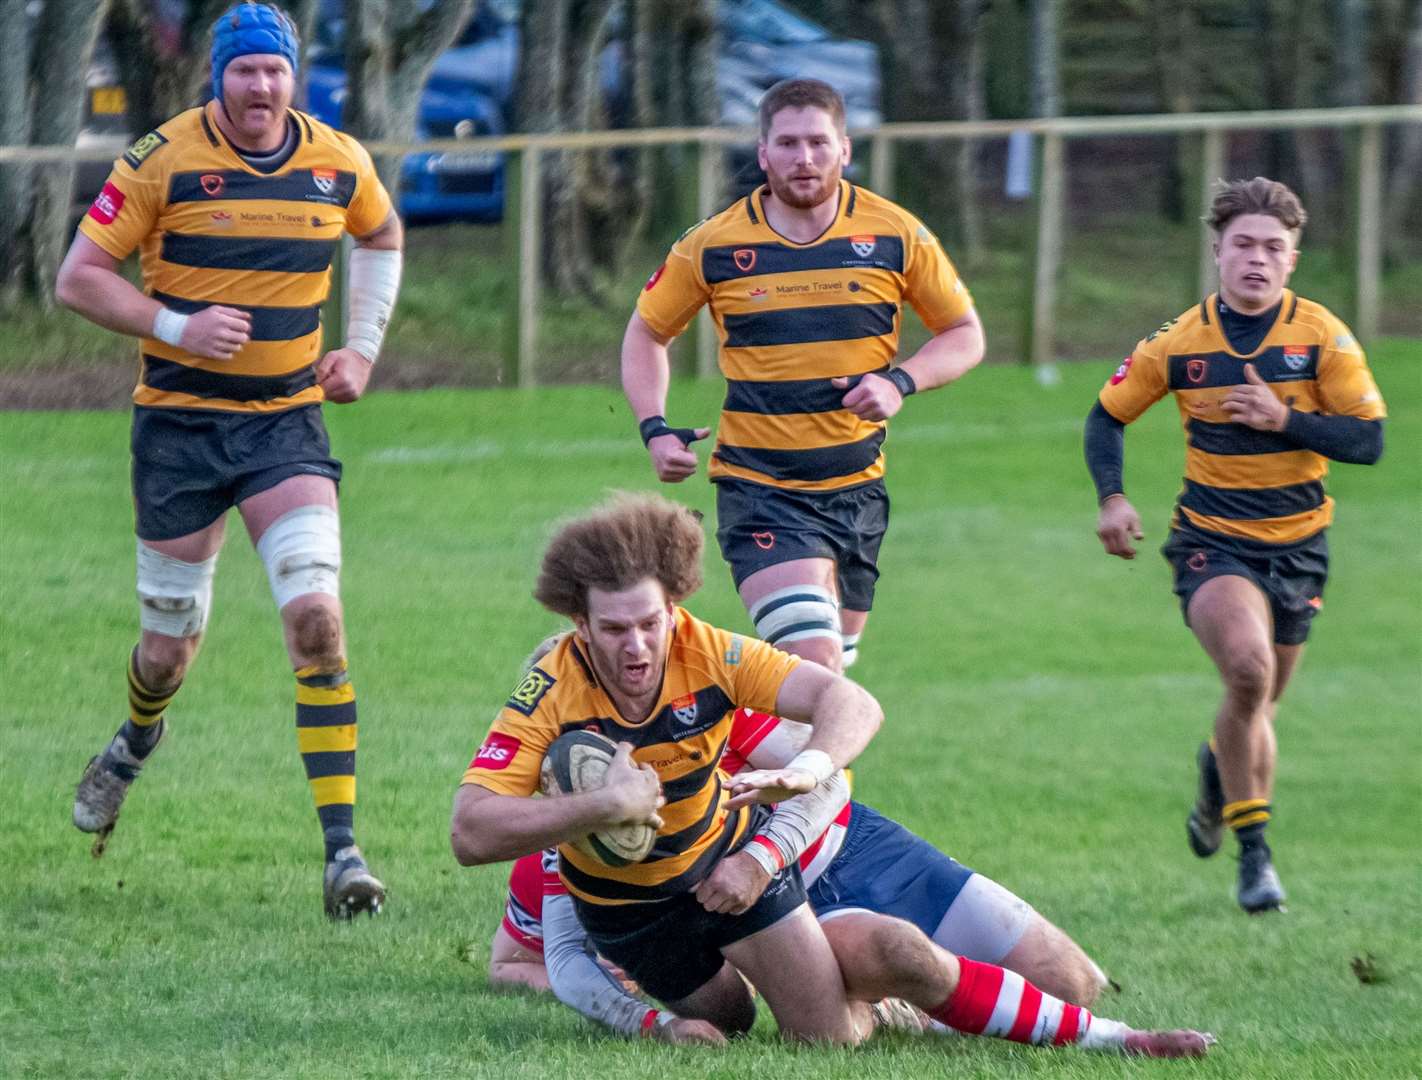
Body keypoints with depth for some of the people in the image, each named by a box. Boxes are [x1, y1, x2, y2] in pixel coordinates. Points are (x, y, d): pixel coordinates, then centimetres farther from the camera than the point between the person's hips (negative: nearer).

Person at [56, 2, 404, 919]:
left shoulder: (339, 163, -1)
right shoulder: (163, 161, -11)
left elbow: (382, 237, 21)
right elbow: (79, 278, -8)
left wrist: (364, 346, 9)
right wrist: (177, 326, -21)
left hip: (287, 420, 1)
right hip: (180, 422, -1)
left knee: (317, 617, -18)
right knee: (169, 649, 7)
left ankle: (343, 849, -18)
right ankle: (138, 742, 46)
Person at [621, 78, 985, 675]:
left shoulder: (895, 234, -3)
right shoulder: (713, 245, -5)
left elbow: (964, 334, 7)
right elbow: (646, 332, 11)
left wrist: (900, 382, -13)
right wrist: (655, 429, -5)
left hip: (857, 487, 3)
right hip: (756, 487, -3)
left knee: (835, 663, 12)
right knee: (816, 663, -21)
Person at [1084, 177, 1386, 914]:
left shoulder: (1322, 337, -7)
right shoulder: (1178, 342, -6)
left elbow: (1368, 440, -10)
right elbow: (1107, 416, 7)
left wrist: (1285, 418, -24)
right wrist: (1111, 497, -9)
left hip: (1296, 543, 2)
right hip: (1211, 540, -2)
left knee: (1258, 704, 12)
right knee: (1248, 667, -28)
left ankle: (1220, 771, 50)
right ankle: (1252, 850, -17)